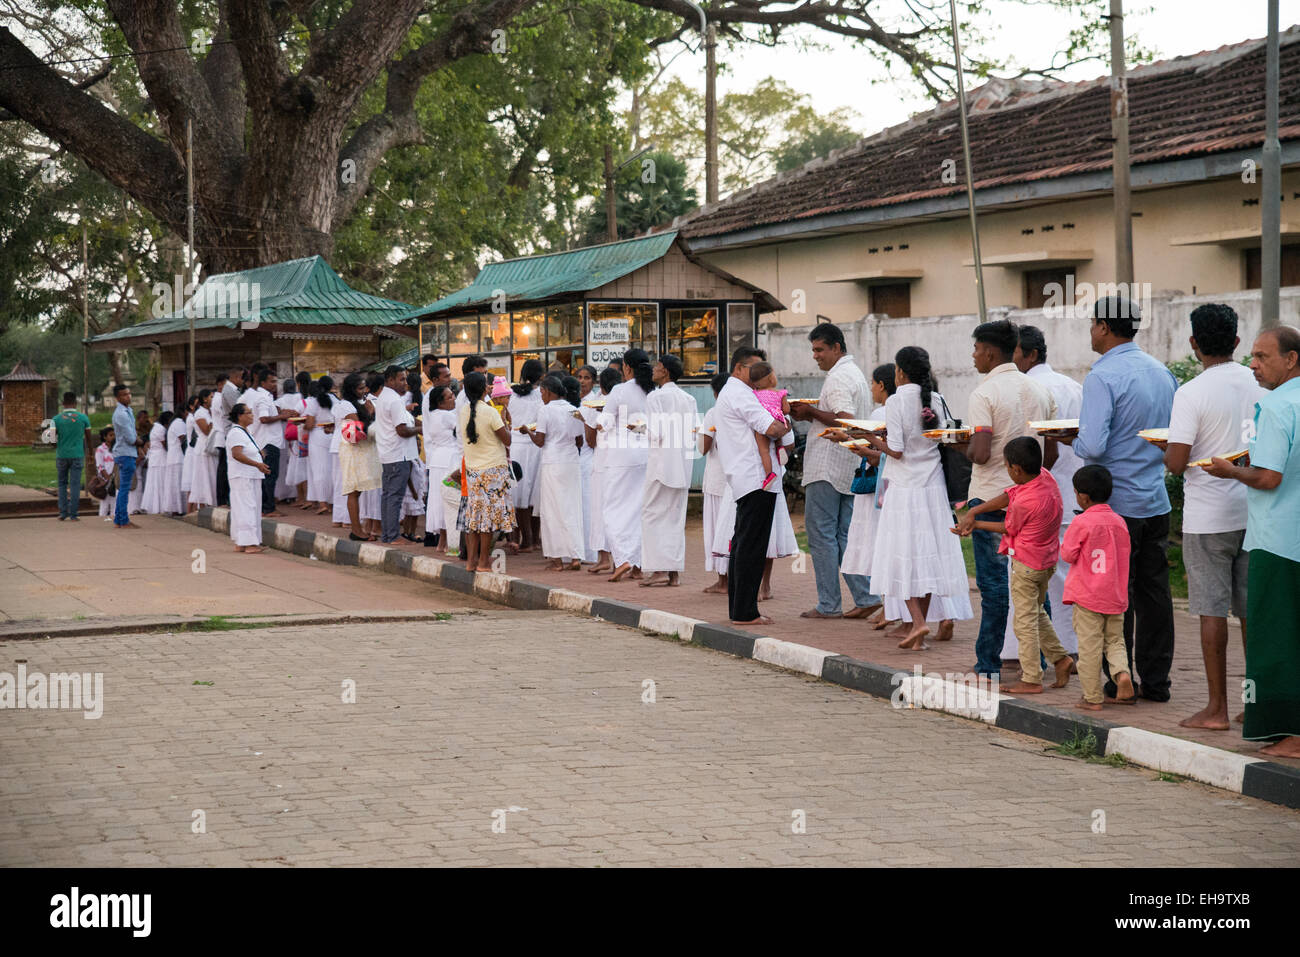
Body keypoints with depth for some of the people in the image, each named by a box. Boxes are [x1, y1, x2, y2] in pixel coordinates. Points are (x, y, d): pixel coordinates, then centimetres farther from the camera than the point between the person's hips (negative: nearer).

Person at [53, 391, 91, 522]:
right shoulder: (83, 418, -2)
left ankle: (63, 512, 9)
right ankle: (73, 514, -2)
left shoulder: (57, 419, -2)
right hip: (77, 455, -1)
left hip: (61, 455, 1)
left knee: (62, 484, 14)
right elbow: (88, 437, 6)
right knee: (75, 484, 1)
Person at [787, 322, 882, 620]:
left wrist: (811, 412, -12)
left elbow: (845, 419, -24)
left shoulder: (838, 377, -13)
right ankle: (866, 598, 6)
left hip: (827, 467, -10)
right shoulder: (856, 373, 20)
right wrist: (810, 415, 12)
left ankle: (828, 605, -2)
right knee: (845, 534, 11)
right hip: (850, 469, 10)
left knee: (821, 534, -4)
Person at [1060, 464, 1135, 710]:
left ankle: (1092, 697, 3)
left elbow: (1067, 554, -7)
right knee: (1115, 640, 18)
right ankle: (1122, 673, -8)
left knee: (1089, 646, 0)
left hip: (1087, 596, -5)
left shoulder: (1081, 523, -13)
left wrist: (1065, 544, 11)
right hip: (1115, 595, 5)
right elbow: (1124, 555, 13)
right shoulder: (1119, 522, 4)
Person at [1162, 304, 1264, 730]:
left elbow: (1177, 462, -17)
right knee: (1251, 608, 11)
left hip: (1208, 515, -5)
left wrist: (1159, 447, 4)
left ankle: (1217, 709, 4)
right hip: (1252, 511, 5)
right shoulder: (1259, 385, 3)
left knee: (1212, 610, 0)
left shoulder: (1192, 393, -14)